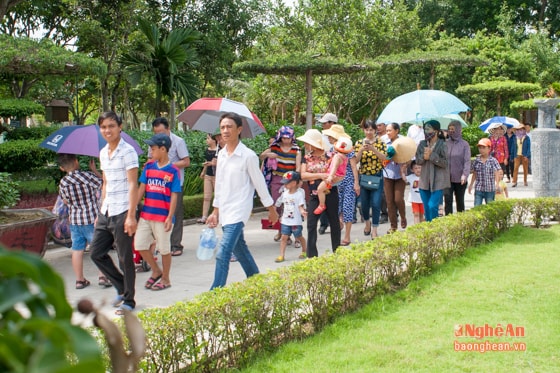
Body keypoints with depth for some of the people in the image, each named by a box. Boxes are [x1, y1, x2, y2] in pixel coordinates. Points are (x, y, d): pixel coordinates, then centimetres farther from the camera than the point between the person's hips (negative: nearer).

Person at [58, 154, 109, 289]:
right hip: (92, 218, -3)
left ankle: (80, 279, 15)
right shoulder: (88, 176, -15)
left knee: (77, 250, 10)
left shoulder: (63, 183, -2)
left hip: (75, 220, 3)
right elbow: (103, 183, 0)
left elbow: (65, 201, 11)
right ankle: (102, 277, 1)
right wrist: (94, 169, 6)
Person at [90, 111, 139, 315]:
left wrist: (131, 216, -20)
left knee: (125, 258, 0)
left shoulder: (127, 151, -10)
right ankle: (122, 287, 27)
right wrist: (101, 211, 18)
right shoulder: (103, 153, 13)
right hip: (106, 212, 8)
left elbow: (133, 185, -14)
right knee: (96, 253, 11)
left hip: (122, 213, -8)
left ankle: (128, 300, 12)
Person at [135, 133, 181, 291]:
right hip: (146, 214, 5)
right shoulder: (149, 166, 6)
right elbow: (141, 188, 7)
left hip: (163, 217, -5)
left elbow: (174, 196, -9)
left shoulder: (173, 170, -8)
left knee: (164, 249, 5)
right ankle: (156, 271, 25)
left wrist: (170, 217, -14)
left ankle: (165, 279, 21)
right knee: (140, 245, 5)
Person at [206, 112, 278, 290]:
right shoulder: (221, 154, 8)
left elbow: (259, 183, -5)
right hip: (224, 211, 8)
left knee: (223, 253, -16)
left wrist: (271, 209, 2)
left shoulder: (248, 156, -12)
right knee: (239, 249, 19)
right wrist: (215, 211, 17)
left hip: (238, 211, -8)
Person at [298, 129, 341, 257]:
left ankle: (337, 252, 22)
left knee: (334, 222, 9)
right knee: (311, 224, -3)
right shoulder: (307, 158, 7)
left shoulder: (329, 156, -3)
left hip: (330, 193, -2)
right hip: (315, 195, 2)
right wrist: (320, 175, -15)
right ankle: (311, 255, 3)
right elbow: (303, 175, -5)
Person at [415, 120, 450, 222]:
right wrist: (424, 157, -14)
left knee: (433, 206, -15)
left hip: (437, 182, -5)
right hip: (425, 181, 5)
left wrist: (431, 155, -18)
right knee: (426, 208, 10)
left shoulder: (442, 145, -8)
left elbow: (445, 163, -13)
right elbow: (417, 160, 7)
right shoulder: (422, 144, 8)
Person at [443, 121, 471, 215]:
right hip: (447, 178, 1)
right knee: (448, 200, -8)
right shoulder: (445, 143, 3)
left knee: (460, 201, 11)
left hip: (460, 179, -1)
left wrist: (465, 174, -25)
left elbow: (467, 161, -11)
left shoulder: (464, 144, -3)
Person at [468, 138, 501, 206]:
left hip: (490, 190, -2)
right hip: (478, 189, 2)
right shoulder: (476, 161, 5)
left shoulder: (493, 161, -5)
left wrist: (497, 184, -26)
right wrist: (471, 185, 16)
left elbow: (496, 174, -11)